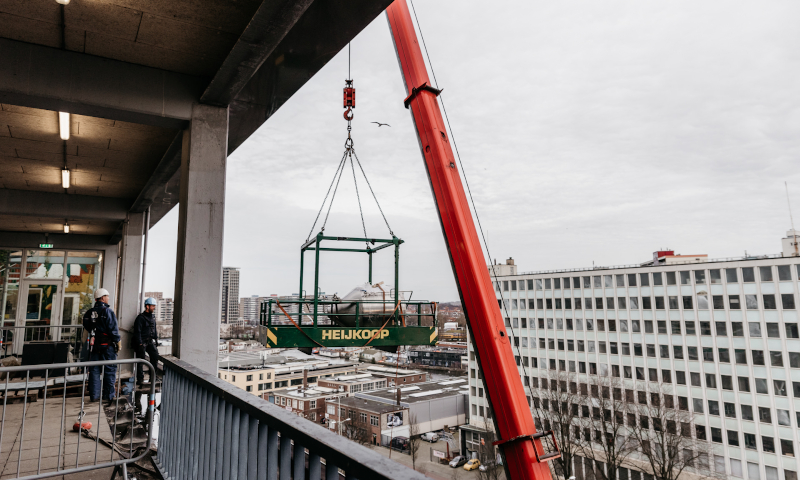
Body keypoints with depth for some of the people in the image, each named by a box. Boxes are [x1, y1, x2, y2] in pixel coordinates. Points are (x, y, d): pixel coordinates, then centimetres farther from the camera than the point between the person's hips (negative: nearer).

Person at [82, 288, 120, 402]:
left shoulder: (89, 312, 6)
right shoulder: (108, 311, -13)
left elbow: (86, 327, 14)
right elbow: (113, 329, -15)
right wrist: (117, 342, -6)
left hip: (94, 345, 6)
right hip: (107, 345, -5)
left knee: (94, 370, 11)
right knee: (109, 369, 5)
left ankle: (94, 395, 13)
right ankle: (109, 394, 10)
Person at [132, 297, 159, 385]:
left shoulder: (153, 317, 13)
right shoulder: (140, 317, -11)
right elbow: (137, 332, -14)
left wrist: (156, 339, 16)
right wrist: (140, 344, -17)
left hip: (150, 341, 6)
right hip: (142, 342, -6)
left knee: (155, 355, -7)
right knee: (140, 360, 0)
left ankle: (152, 376, 1)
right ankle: (140, 379, 9)